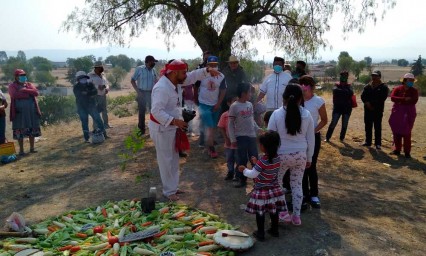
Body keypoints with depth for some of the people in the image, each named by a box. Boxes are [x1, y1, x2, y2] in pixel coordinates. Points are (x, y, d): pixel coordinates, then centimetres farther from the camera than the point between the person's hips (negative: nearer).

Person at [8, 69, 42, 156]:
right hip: (19, 112, -4)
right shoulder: (12, 86, 0)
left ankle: (32, 148, 20)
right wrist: (29, 94, -12)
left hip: (31, 111, 4)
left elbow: (36, 92, -5)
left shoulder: (29, 84, 12)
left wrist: (24, 90, -14)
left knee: (32, 129, 8)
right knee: (20, 131, 0)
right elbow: (14, 95, -19)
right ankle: (21, 150, 7)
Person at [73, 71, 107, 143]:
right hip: (82, 108, -1)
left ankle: (104, 134, 13)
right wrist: (90, 94, -18)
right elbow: (79, 96, -17)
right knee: (84, 122, 2)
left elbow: (95, 92, -12)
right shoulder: (76, 87, -1)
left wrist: (87, 93, -21)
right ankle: (86, 138, 9)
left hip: (91, 106, 2)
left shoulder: (90, 84, 4)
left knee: (98, 119, 2)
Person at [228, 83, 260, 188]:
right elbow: (230, 124, -9)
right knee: (243, 159, 2)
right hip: (241, 137, -5)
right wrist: (233, 139, -12)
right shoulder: (234, 106, -10)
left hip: (252, 136, 5)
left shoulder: (250, 104, 8)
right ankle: (242, 180, 14)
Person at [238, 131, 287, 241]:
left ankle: (261, 234, 21)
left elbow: (252, 174, -20)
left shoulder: (263, 161, -27)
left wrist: (244, 170, -3)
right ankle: (274, 230, 35)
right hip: (274, 189, 7)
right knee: (274, 212, 20)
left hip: (262, 192, -7)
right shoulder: (277, 158, -5)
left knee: (260, 213, 10)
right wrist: (257, 162, 16)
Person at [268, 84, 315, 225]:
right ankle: (296, 216, 25)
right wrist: (309, 158, 14)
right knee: (297, 185, 16)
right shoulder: (307, 114, -5)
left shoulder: (277, 114, -13)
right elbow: (311, 139, 2)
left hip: (281, 155, -2)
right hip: (300, 155, 3)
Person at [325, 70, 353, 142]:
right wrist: (346, 92, -16)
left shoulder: (349, 86, 6)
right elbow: (335, 90, -21)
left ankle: (342, 138, 20)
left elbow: (351, 93, -15)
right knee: (333, 123, -5)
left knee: (345, 124, 7)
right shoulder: (337, 85, 3)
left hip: (347, 108, 2)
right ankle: (327, 137, 3)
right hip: (337, 107, -2)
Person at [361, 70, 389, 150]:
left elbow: (381, 98, -12)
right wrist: (367, 103, -14)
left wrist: (371, 103, -16)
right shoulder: (367, 86, 12)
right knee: (368, 126, 10)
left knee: (377, 127, -2)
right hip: (367, 109, 5)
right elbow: (362, 96, 3)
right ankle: (368, 142, 20)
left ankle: (378, 144, 2)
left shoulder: (383, 87, -1)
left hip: (378, 110, -5)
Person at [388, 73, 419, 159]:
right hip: (397, 112, 2)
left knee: (406, 133, -3)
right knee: (396, 132, 6)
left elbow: (414, 101, -12)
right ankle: (397, 149, 17)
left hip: (408, 113, -1)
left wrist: (400, 101, -11)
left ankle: (407, 152, 4)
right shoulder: (397, 89, 4)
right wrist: (404, 99, -18)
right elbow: (392, 98, -11)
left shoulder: (414, 91, 2)